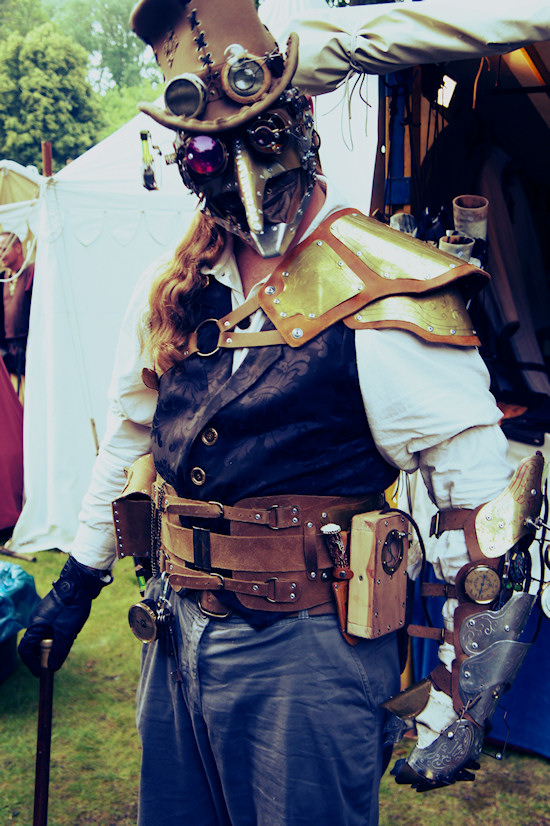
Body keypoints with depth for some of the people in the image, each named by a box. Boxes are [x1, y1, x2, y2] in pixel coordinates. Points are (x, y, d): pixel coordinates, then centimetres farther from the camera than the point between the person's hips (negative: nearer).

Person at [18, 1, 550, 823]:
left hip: (310, 653, -6)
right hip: (177, 633, 6)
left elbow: (479, 497, -13)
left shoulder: (383, 293, -16)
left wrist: (462, 689, -11)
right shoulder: (172, 285, 4)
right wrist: (78, 582, 21)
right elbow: (129, 436, 16)